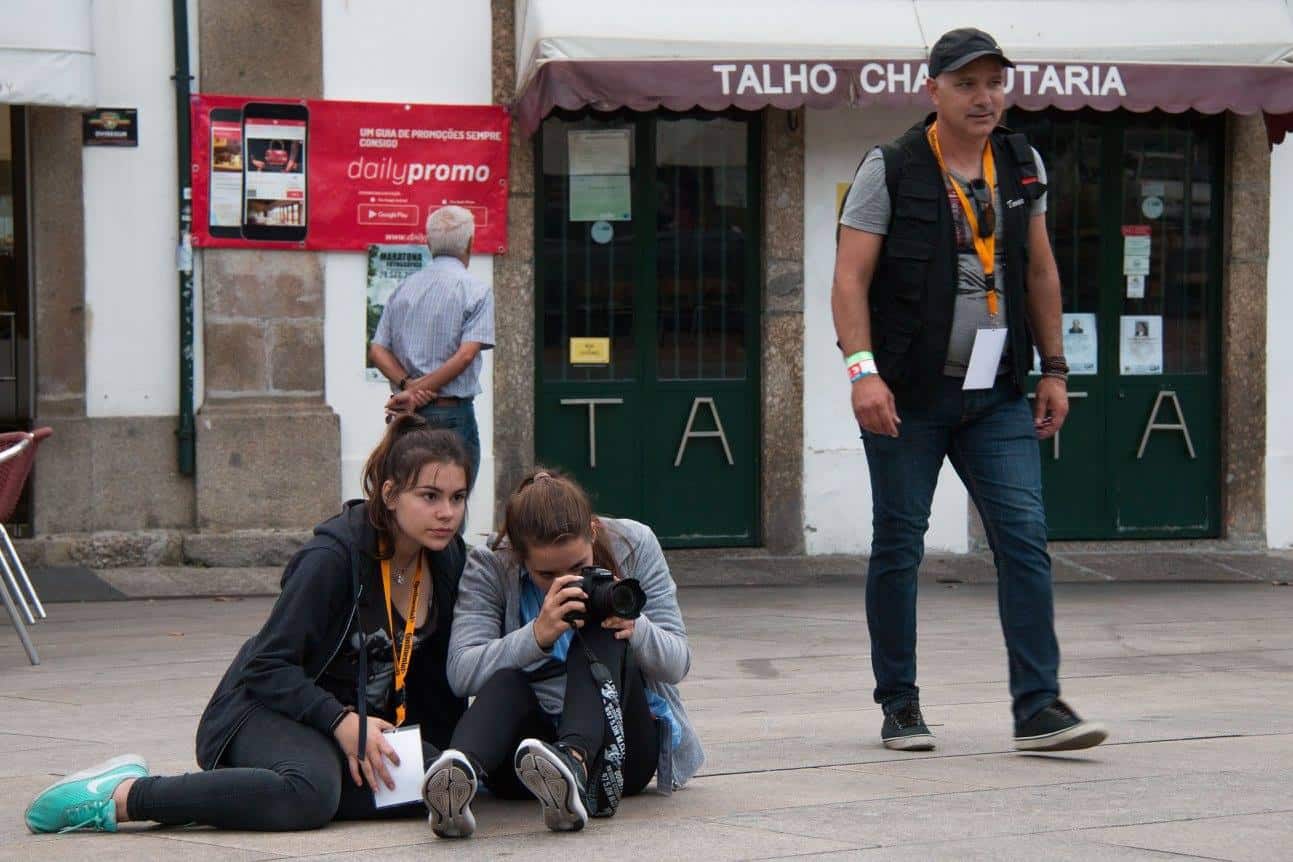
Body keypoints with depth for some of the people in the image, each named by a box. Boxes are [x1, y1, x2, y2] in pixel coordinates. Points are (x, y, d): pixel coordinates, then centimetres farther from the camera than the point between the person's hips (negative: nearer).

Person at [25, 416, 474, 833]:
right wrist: (341, 722, -29)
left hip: (355, 719, 8)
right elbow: (269, 665, -20)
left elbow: (436, 674, 14)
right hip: (271, 709, -8)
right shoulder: (332, 556, -18)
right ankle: (120, 795, -29)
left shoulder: (447, 560, 2)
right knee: (310, 794, -41)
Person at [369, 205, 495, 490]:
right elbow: (466, 354, -15)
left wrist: (408, 385, -8)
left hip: (404, 413, 6)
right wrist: (416, 392, -12)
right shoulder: (476, 290, -4)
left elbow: (377, 351, 5)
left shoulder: (404, 288, 12)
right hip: (452, 413, -6)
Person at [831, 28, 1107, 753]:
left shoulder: (1023, 167, 9)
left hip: (998, 395, 3)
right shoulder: (891, 170, -5)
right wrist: (863, 369, -19)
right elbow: (850, 279, -8)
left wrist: (1054, 369, 12)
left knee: (1025, 536, -7)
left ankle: (1039, 706, -6)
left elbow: (1040, 271, 17)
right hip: (908, 394, -3)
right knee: (899, 545, 4)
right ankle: (900, 705, 16)